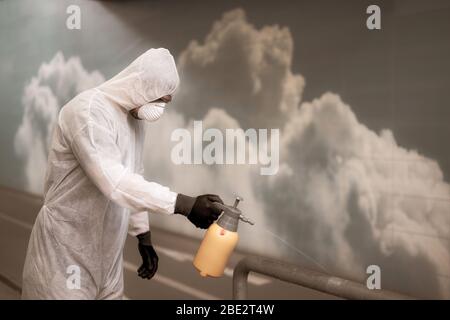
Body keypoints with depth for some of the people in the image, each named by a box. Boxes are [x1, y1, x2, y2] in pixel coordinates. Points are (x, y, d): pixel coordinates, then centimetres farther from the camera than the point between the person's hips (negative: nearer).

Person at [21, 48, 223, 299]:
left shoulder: (135, 118, 8)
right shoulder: (88, 110, -20)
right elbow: (115, 182, -30)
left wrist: (144, 236, 13)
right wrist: (186, 205, -33)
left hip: (107, 246, 8)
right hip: (66, 246, -8)